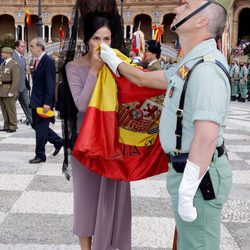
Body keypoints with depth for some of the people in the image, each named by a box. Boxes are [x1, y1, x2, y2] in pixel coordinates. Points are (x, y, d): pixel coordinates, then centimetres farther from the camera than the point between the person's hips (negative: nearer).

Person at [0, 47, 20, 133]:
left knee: (11, 110, -1)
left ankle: (13, 127, 7)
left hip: (9, 91, -8)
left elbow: (16, 80, -15)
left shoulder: (14, 64, -10)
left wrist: (11, 92, -19)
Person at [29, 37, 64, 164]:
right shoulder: (37, 61, 13)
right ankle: (58, 141, 30)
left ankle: (40, 156, 11)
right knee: (36, 126, 16)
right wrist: (33, 100, 15)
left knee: (41, 129, -1)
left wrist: (47, 103, -23)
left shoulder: (48, 61, -15)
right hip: (36, 101, 9)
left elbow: (50, 84, -20)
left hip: (44, 102, -9)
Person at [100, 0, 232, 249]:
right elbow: (145, 79, 25)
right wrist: (114, 62, 35)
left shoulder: (206, 68, -22)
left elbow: (206, 137, -29)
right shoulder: (190, 65, 11)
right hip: (187, 168, 10)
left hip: (198, 173, -10)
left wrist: (186, 191, -28)